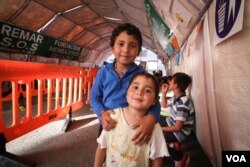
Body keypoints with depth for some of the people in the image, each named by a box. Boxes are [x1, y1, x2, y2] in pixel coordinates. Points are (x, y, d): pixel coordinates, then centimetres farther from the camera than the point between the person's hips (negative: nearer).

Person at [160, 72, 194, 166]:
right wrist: (164, 93, 2)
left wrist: (160, 129, -21)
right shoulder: (176, 96, -2)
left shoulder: (182, 104, -31)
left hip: (180, 132, -9)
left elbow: (177, 127, -29)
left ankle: (179, 158, 0)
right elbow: (164, 105, 16)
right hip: (171, 123, 9)